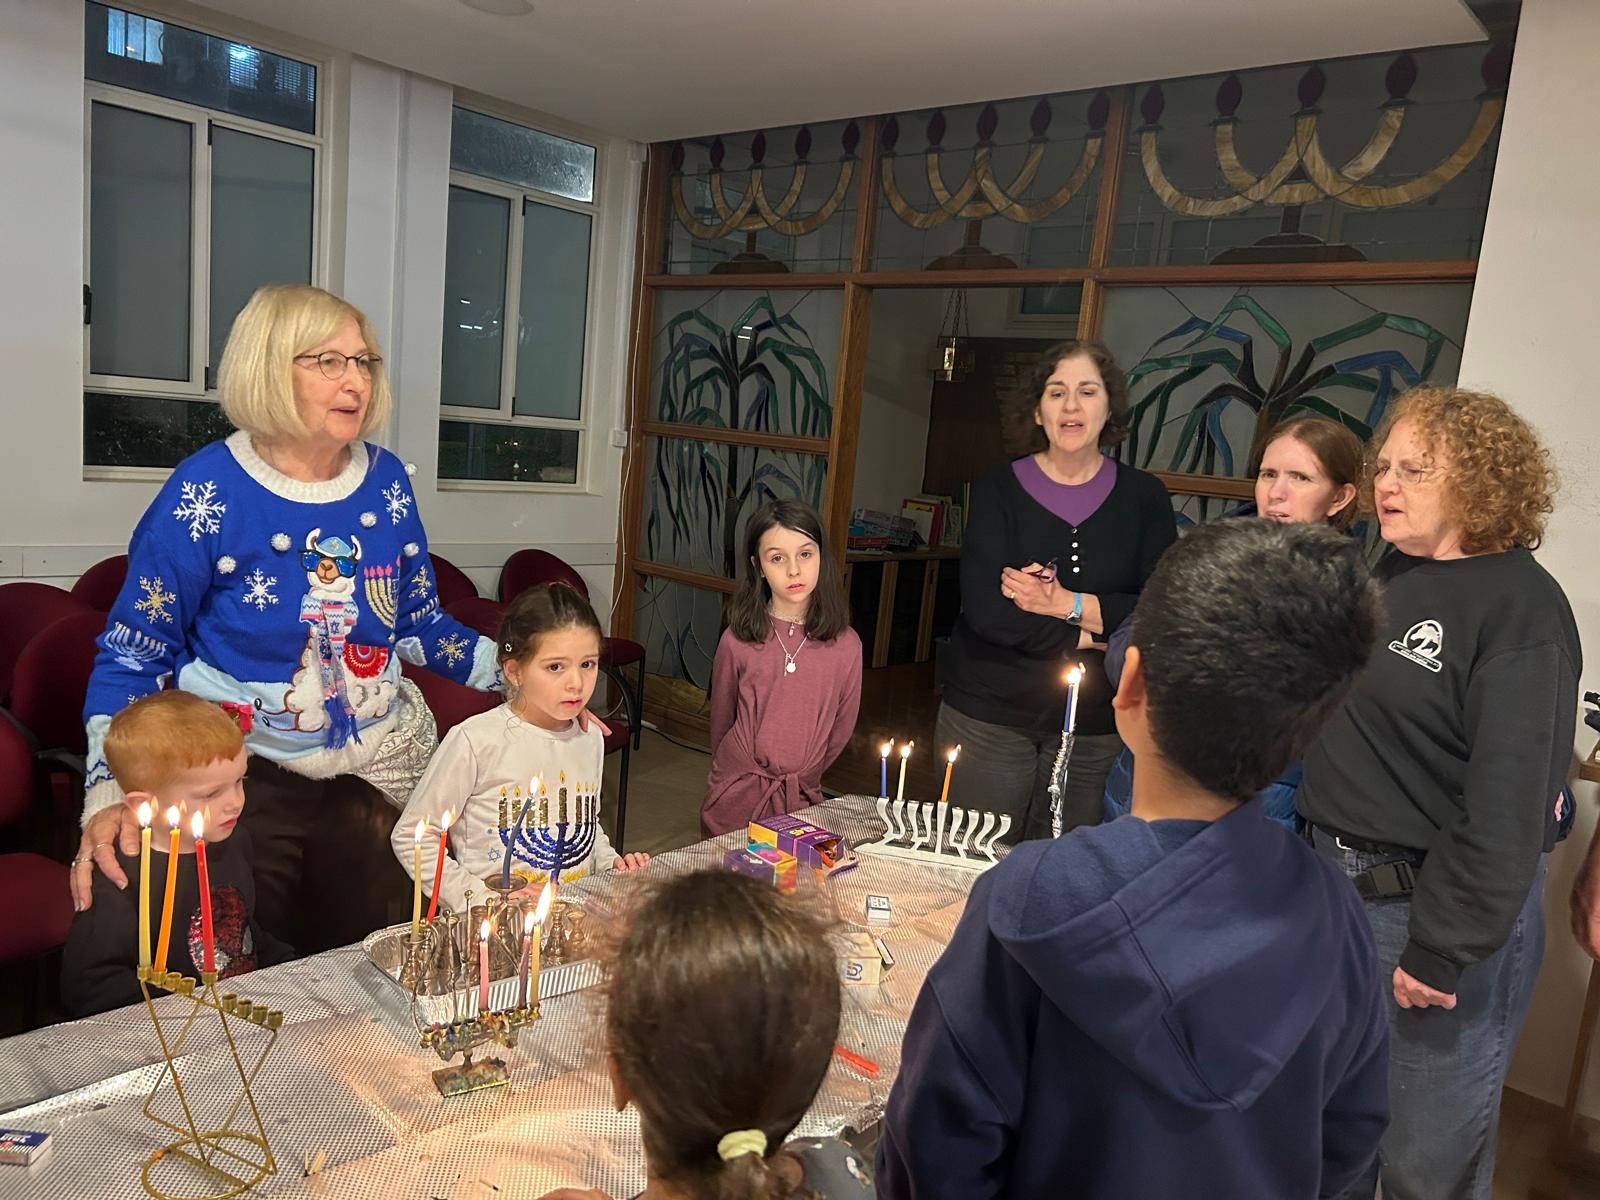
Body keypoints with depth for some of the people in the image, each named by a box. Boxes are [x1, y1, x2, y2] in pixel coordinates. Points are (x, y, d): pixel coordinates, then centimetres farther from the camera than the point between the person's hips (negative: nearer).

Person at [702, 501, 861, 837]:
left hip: (802, 800, 1)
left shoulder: (846, 645, -9)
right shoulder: (738, 640, -12)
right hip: (736, 798, -1)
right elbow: (721, 720, 3)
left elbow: (840, 728, 3)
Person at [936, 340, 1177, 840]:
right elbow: (984, 611, -13)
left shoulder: (1143, 496, 2)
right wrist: (1086, 637, -10)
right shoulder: (999, 489, -2)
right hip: (989, 717, -1)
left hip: (1096, 728, 1)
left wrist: (1069, 604, -16)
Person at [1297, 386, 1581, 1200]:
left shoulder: (1521, 610, -15)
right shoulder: (1387, 580, 8)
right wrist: (1316, 852, 12)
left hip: (1438, 908, -7)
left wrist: (1442, 949, -19)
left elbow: (1509, 803, -20)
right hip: (1339, 886, 7)